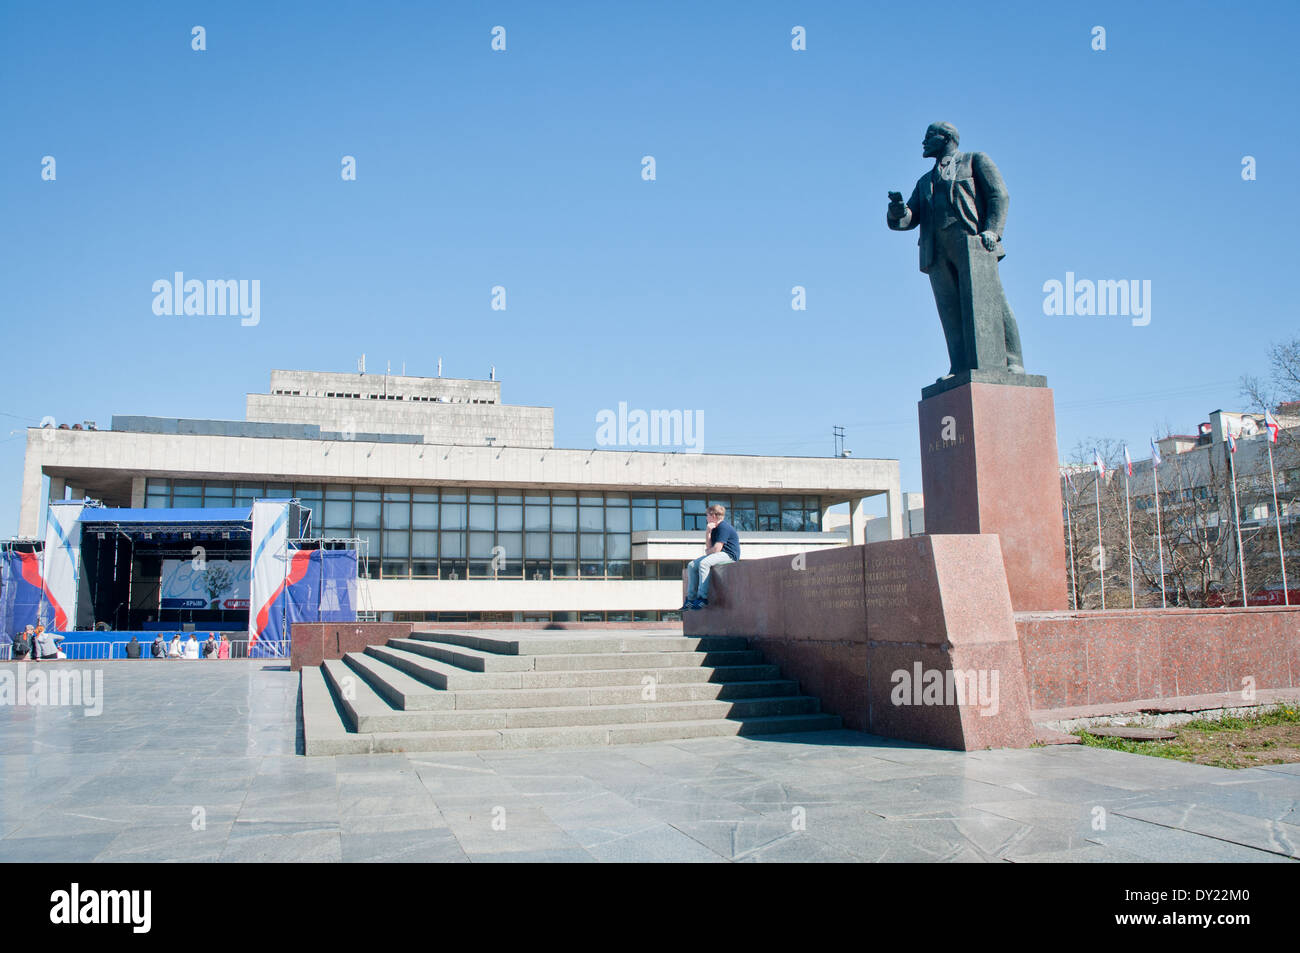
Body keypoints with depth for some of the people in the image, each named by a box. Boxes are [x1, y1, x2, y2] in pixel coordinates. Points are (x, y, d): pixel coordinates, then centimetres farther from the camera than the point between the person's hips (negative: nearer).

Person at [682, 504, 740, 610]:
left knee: (704, 563, -33)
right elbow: (708, 547, 12)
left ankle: (703, 597, -34)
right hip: (718, 555, 11)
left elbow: (717, 549, -20)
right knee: (691, 565, 3)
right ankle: (691, 598, -2)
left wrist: (707, 551, 1)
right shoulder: (715, 528, 17)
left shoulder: (724, 527, -14)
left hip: (729, 556, -11)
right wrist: (708, 532, -1)